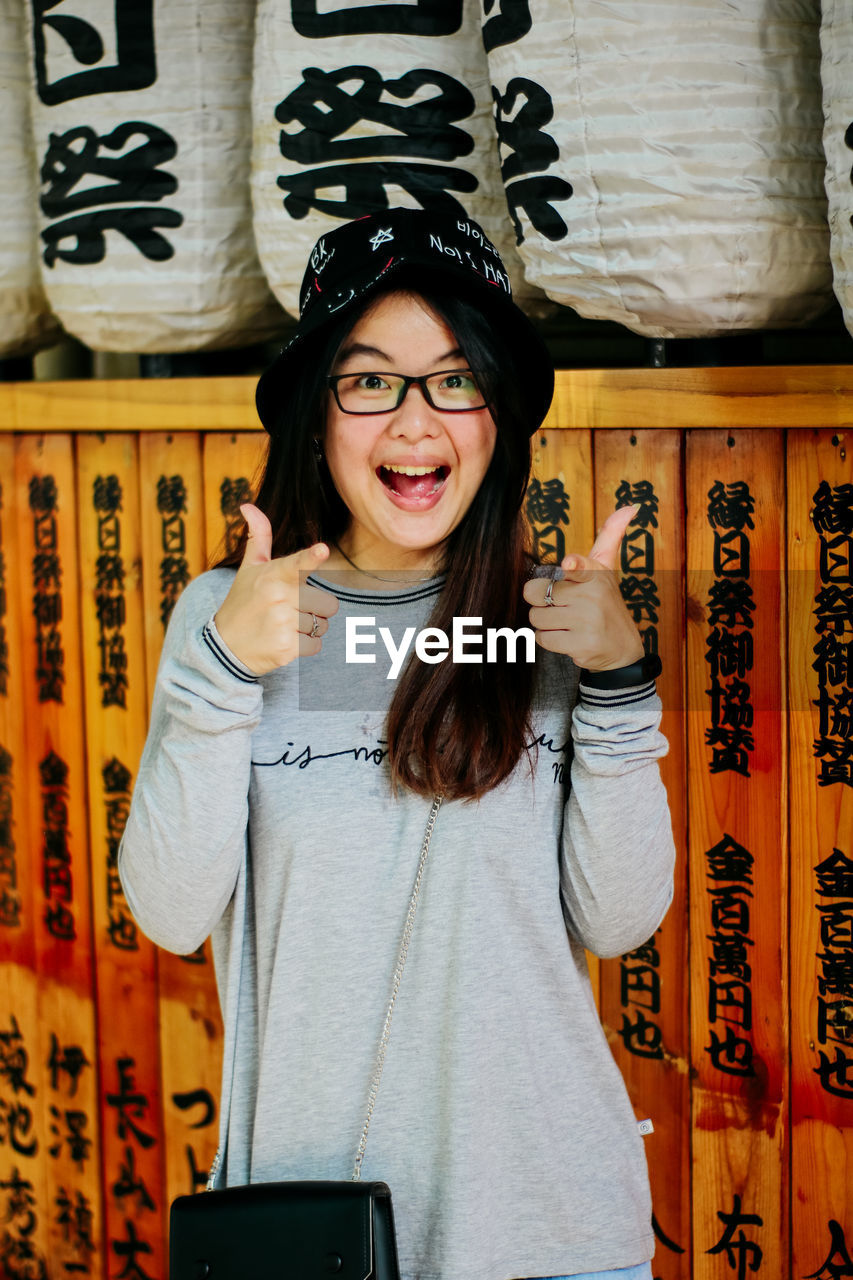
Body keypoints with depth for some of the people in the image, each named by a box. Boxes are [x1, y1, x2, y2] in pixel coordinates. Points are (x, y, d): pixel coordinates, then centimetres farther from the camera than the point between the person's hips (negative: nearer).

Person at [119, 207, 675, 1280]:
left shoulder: (555, 621, -2)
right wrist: (220, 669, -19)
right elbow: (170, 914, -9)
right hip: (300, 1178, 0)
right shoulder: (227, 613, -3)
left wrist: (618, 679, -14)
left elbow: (618, 923, -4)